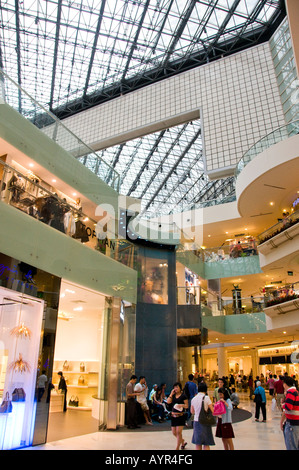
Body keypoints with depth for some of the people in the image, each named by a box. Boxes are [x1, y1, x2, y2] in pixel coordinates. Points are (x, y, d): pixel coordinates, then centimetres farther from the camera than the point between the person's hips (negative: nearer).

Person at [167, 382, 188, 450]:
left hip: (180, 416, -5)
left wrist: (182, 405, -23)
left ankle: (177, 448, 9)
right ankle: (183, 441, 35)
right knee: (174, 433, 10)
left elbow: (187, 406, -5)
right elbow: (168, 402, -5)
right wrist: (171, 394, -6)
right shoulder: (173, 395, 9)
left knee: (179, 432, -6)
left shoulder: (183, 396, -6)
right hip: (173, 416, 6)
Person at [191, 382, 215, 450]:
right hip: (205, 422, -4)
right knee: (206, 444, 4)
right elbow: (212, 411, -8)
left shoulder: (193, 399, 4)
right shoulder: (206, 398, -11)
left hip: (196, 421, 4)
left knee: (198, 444, 13)